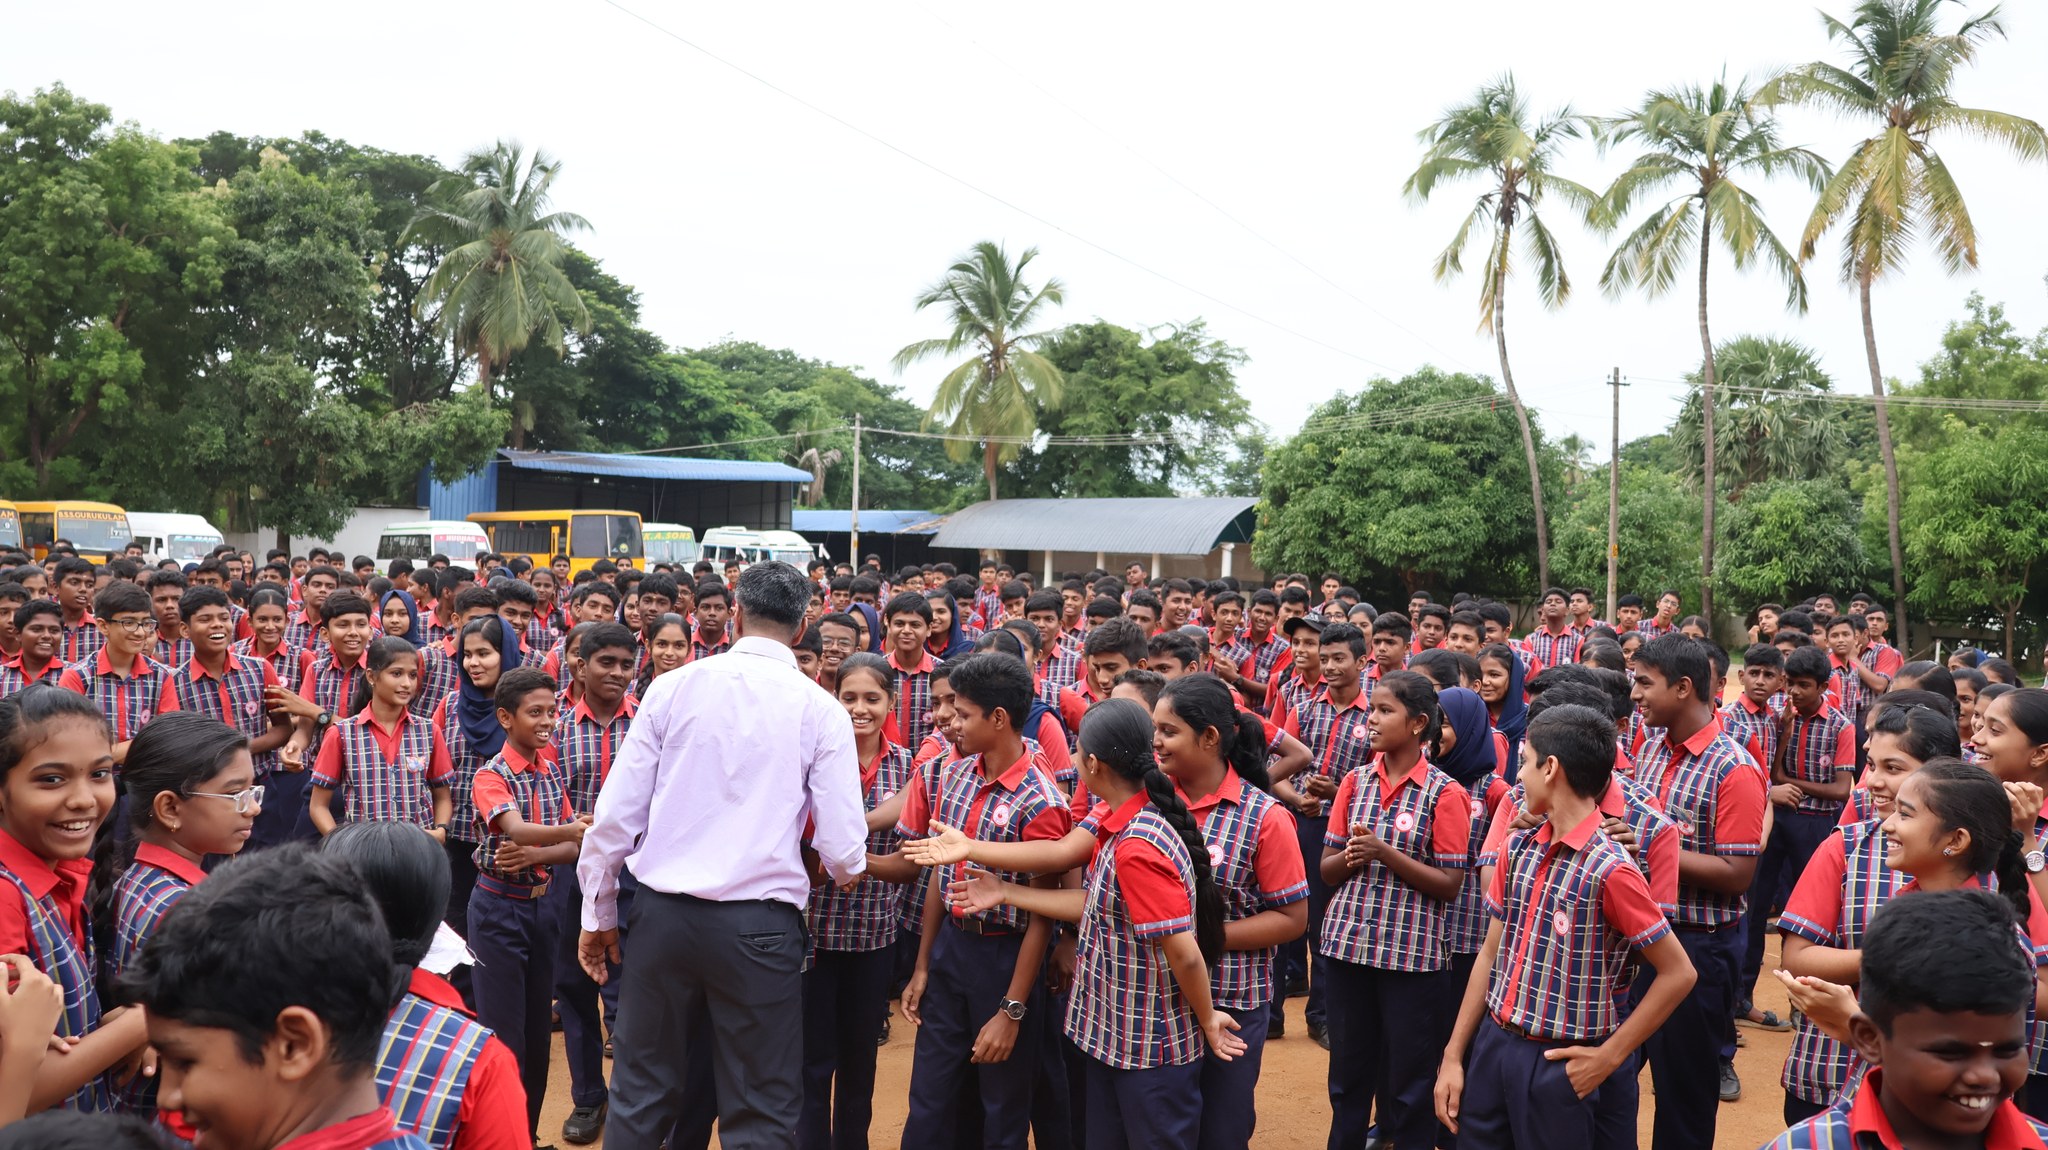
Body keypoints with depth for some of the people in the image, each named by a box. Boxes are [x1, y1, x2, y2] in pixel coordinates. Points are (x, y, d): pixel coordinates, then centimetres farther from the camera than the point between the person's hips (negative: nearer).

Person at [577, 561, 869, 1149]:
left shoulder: (672, 687, 0)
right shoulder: (821, 710, -4)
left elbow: (615, 814, 0)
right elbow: (845, 855, -7)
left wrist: (598, 914, 12)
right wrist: (845, 869, 17)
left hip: (660, 913, 2)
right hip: (759, 924, -2)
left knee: (639, 1098, 17)